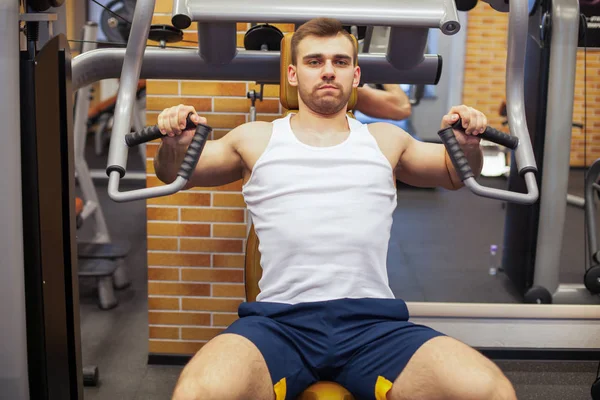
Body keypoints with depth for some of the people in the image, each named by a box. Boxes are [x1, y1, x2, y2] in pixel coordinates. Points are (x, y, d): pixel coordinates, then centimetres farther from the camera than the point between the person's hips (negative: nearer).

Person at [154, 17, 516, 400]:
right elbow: (174, 173, 25)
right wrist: (175, 143, 1)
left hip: (374, 321, 2)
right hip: (279, 320, -1)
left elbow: (455, 174, 34)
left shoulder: (386, 140, 21)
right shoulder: (255, 139, 17)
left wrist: (469, 144, 9)